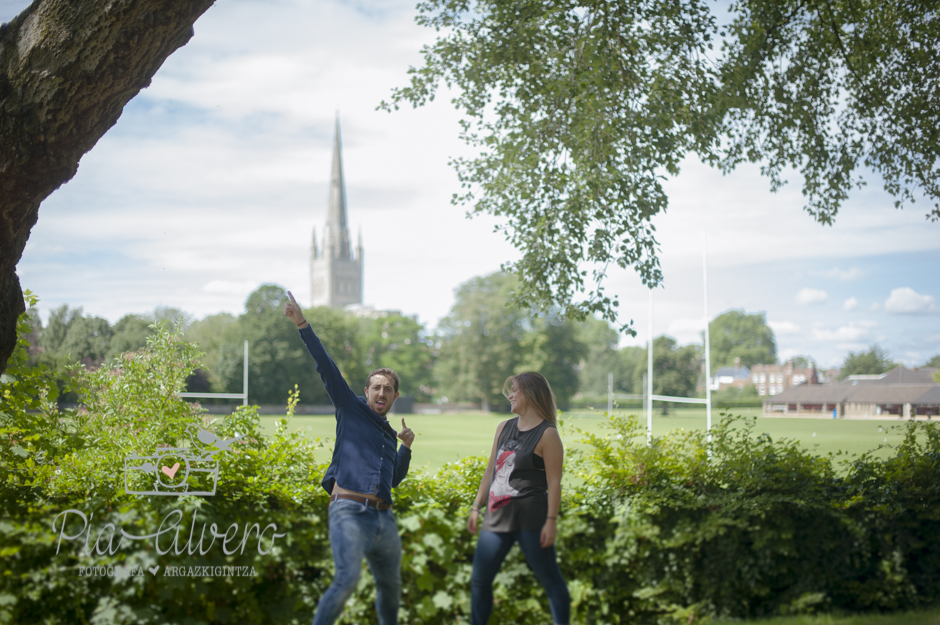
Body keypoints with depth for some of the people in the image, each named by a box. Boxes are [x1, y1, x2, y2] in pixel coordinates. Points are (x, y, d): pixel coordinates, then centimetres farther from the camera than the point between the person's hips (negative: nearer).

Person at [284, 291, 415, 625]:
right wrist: (303, 326, -5)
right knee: (347, 580, -23)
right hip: (350, 512, -6)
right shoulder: (351, 409, 9)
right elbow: (326, 367, 1)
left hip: (384, 519, 7)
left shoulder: (389, 434, 24)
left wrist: (406, 447, 21)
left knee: (390, 585, 15)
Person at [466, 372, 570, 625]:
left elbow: (554, 482, -10)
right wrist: (476, 507, 16)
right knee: (479, 579, 6)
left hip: (530, 515, -7)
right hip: (497, 515, 7)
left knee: (549, 578, 2)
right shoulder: (504, 428, 15)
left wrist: (551, 521, -15)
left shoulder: (547, 434, -6)